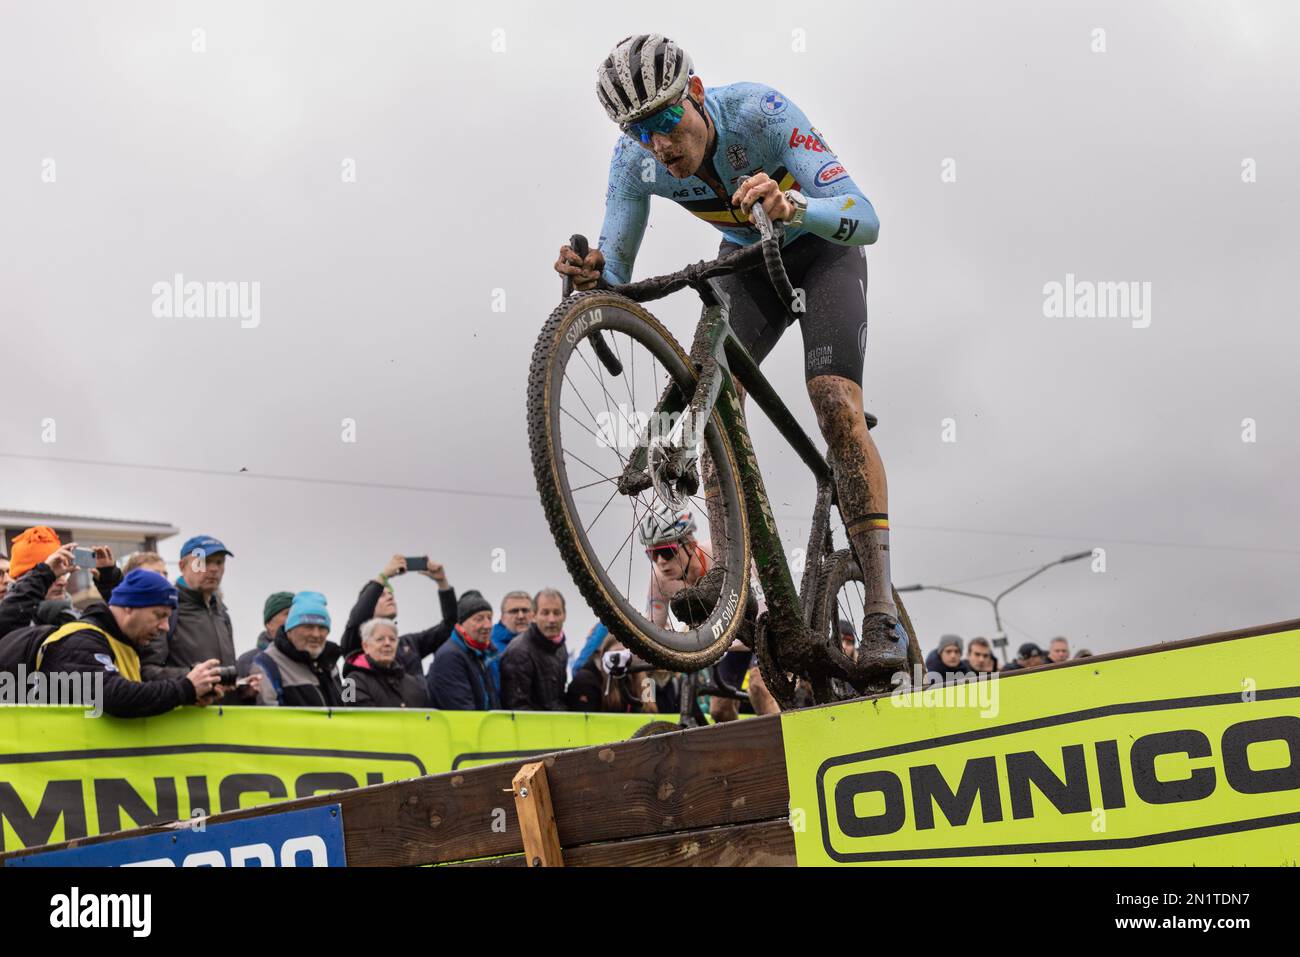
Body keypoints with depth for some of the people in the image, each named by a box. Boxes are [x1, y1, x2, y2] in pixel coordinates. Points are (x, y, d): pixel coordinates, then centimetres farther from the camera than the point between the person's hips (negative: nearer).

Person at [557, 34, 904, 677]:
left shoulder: (759, 112, -35)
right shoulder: (635, 160, -22)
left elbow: (865, 219, -41)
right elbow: (616, 274, -19)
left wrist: (792, 206, -62)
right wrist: (589, 273, -43)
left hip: (821, 249, -4)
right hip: (746, 262, 5)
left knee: (837, 406, -22)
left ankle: (882, 611, -23)